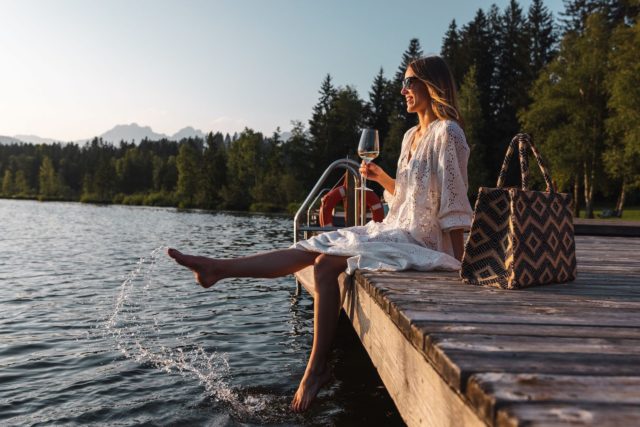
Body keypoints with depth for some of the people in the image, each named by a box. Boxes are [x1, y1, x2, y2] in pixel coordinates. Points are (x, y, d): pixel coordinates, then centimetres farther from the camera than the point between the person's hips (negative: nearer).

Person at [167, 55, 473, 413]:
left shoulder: (447, 132, -11)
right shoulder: (412, 135, 16)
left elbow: (455, 203, -15)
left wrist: (459, 263, -16)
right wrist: (381, 177, 6)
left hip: (421, 241, -8)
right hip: (395, 230, 8)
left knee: (326, 264, -23)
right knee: (310, 249, -2)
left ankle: (317, 368, -12)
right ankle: (218, 268, 0)